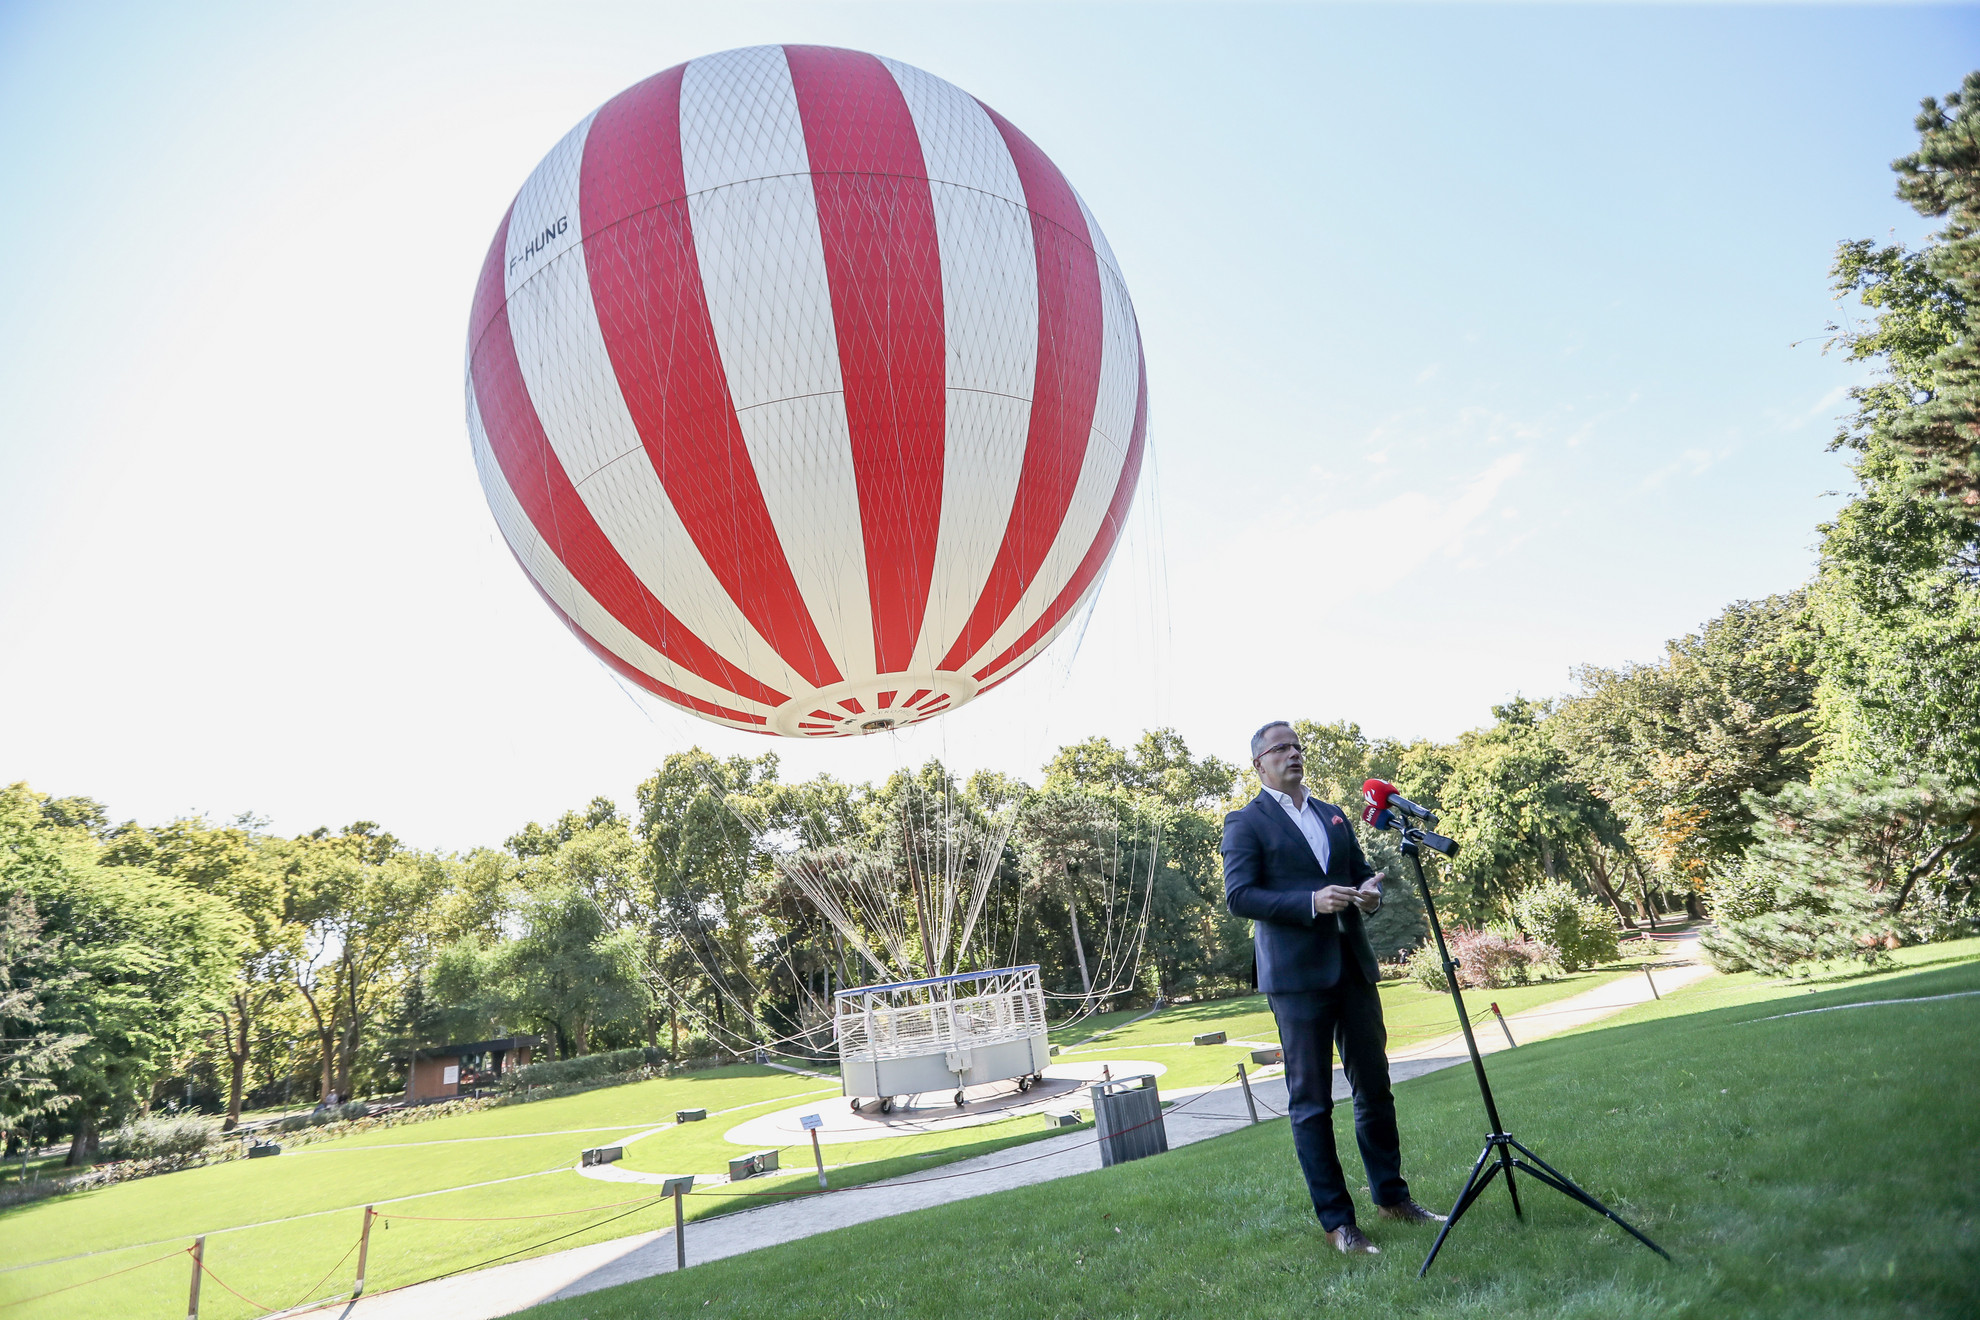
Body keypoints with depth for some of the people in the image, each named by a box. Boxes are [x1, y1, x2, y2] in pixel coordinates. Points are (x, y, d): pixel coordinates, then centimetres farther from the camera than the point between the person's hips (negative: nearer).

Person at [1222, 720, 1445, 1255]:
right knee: (1310, 1101, 1)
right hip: (1297, 975, -6)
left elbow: (1363, 872, 20)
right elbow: (1238, 896, -12)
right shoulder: (1246, 823, -3)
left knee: (1375, 1088, 15)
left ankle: (1391, 1196, 31)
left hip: (1352, 966, 6)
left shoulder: (1333, 816, 17)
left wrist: (1370, 895, -4)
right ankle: (1336, 1221, 11)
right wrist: (1311, 902, -22)